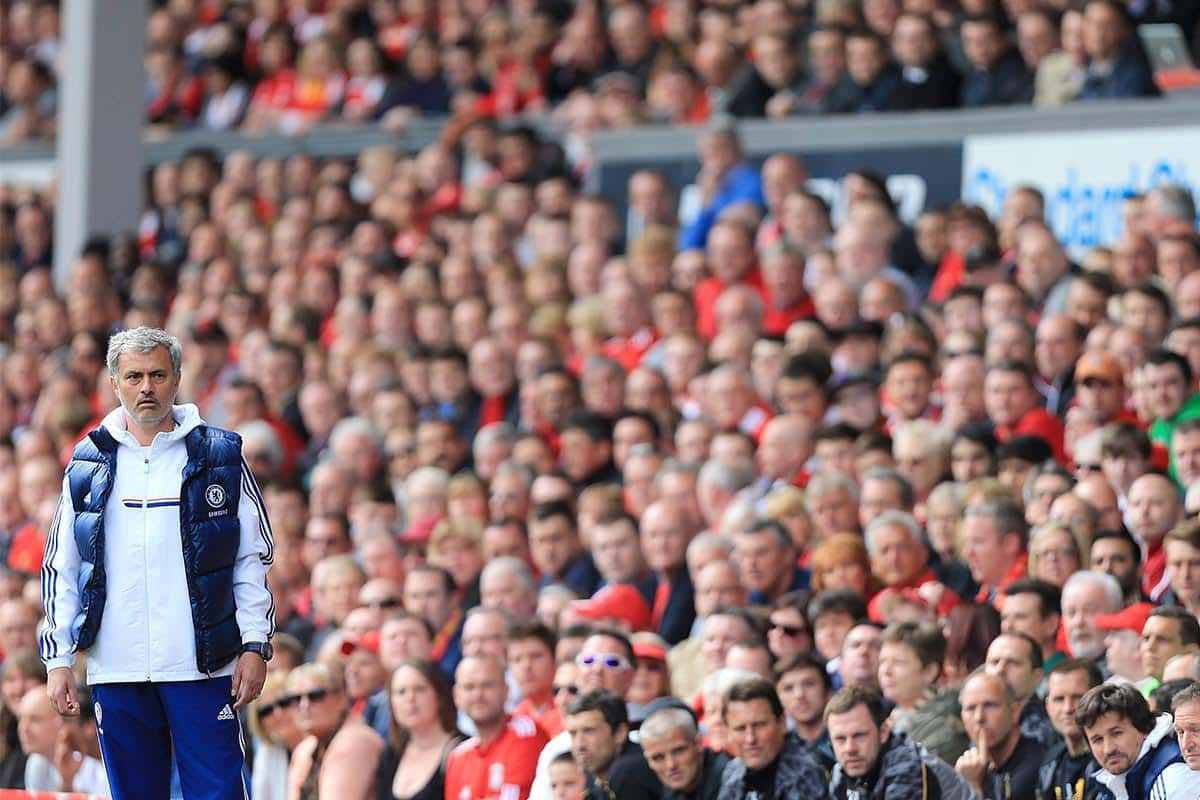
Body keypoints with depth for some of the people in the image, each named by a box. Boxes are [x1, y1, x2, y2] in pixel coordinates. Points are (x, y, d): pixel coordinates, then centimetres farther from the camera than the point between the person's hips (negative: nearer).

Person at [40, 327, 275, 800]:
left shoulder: (220, 456, 5)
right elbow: (61, 569, 11)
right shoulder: (88, 466, 10)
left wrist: (255, 645, -4)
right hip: (115, 669, 2)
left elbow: (253, 559, 5)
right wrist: (58, 659, 4)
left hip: (203, 670, -2)